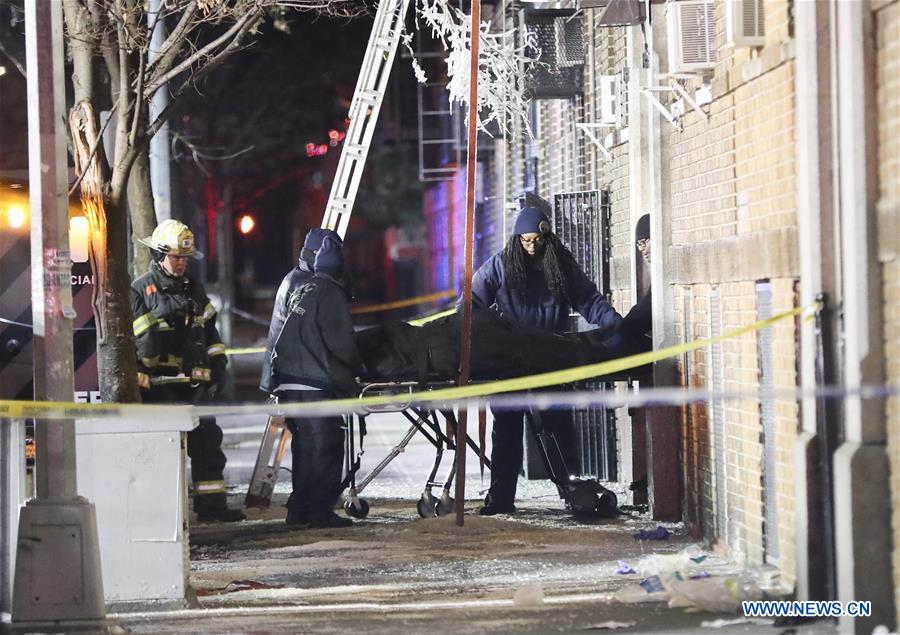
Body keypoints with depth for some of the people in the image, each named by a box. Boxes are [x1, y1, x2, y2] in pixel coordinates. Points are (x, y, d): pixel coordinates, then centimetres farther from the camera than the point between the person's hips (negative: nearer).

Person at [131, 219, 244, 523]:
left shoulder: (194, 289, 17)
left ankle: (211, 503, 8)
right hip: (158, 382, -6)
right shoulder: (140, 291, -3)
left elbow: (209, 330, 23)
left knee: (207, 440, 4)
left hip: (193, 383, 6)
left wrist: (217, 364, 17)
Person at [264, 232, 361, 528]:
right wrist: (355, 370, 4)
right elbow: (341, 343, -12)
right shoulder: (331, 294, -9)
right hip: (316, 385, -8)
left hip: (287, 379, 8)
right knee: (325, 447, -3)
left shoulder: (299, 291, 18)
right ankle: (320, 512, -4)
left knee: (304, 446, 14)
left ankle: (299, 510, 16)